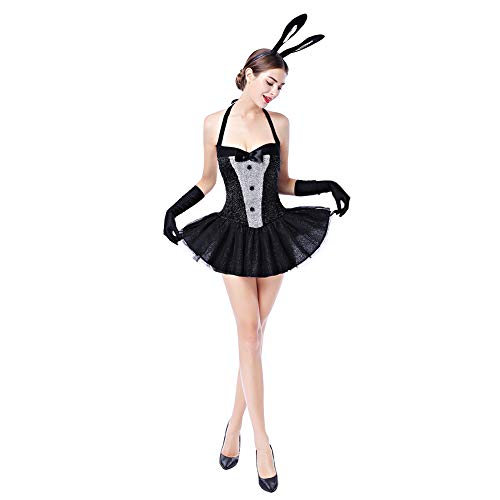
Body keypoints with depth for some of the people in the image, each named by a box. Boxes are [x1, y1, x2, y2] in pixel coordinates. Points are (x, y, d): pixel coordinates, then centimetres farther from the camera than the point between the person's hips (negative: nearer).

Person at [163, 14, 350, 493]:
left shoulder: (279, 122, 4)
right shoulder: (215, 122, 2)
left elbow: (284, 183, 10)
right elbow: (207, 181, 9)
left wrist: (327, 185, -3)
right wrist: (175, 208, -5)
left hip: (274, 233, 2)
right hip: (235, 236, -1)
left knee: (253, 335, 7)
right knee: (249, 333, -5)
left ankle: (235, 425, 24)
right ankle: (262, 442, 4)